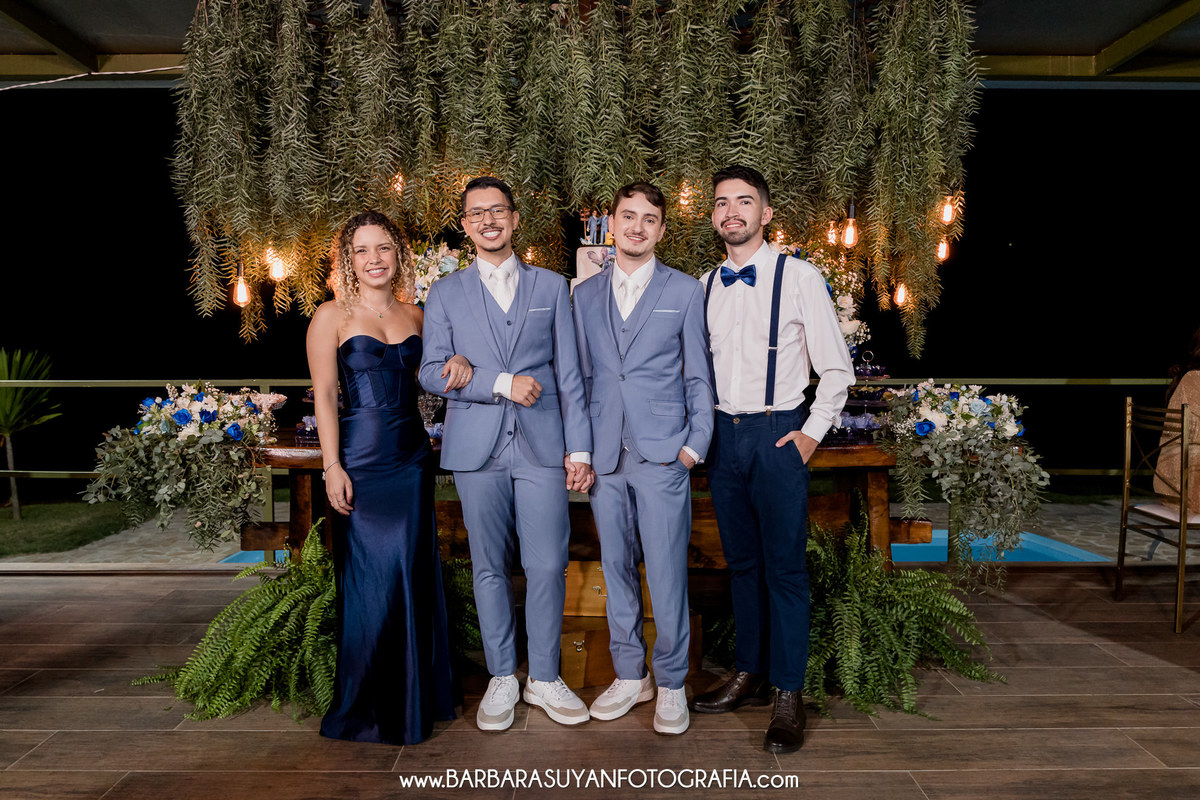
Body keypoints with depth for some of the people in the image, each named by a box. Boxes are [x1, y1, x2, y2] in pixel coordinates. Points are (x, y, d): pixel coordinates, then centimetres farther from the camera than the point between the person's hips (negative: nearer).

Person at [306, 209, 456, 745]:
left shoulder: (414, 316, 11)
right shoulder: (332, 315, -2)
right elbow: (323, 395, -6)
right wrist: (332, 467, -13)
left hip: (412, 457, 5)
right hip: (361, 460, -5)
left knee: (413, 574, 10)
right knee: (373, 577, -1)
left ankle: (415, 696, 27)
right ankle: (364, 706, 18)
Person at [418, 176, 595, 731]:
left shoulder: (551, 287, 11)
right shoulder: (446, 294, 10)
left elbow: (568, 373, 8)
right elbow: (431, 372, 0)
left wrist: (579, 448, 2)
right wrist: (501, 385, -12)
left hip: (542, 445, 0)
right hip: (477, 449, 0)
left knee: (547, 565, 0)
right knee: (489, 567, 8)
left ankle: (545, 679, 19)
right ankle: (502, 679, 24)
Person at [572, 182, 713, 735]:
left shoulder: (685, 292, 4)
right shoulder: (586, 295, 12)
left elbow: (698, 377, 5)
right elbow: (581, 376, 12)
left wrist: (696, 444, -4)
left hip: (662, 457, -3)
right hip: (604, 457, 3)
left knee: (666, 574, 1)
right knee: (616, 569, 11)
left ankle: (671, 683, 20)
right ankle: (630, 675, 28)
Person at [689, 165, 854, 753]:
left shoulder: (800, 278, -3)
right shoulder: (703, 286, 9)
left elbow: (837, 368, -1)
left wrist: (812, 432, -6)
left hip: (779, 435, -4)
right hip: (722, 434, 4)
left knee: (784, 566, 0)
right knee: (741, 562, 14)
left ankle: (787, 695, 12)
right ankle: (749, 674, 28)